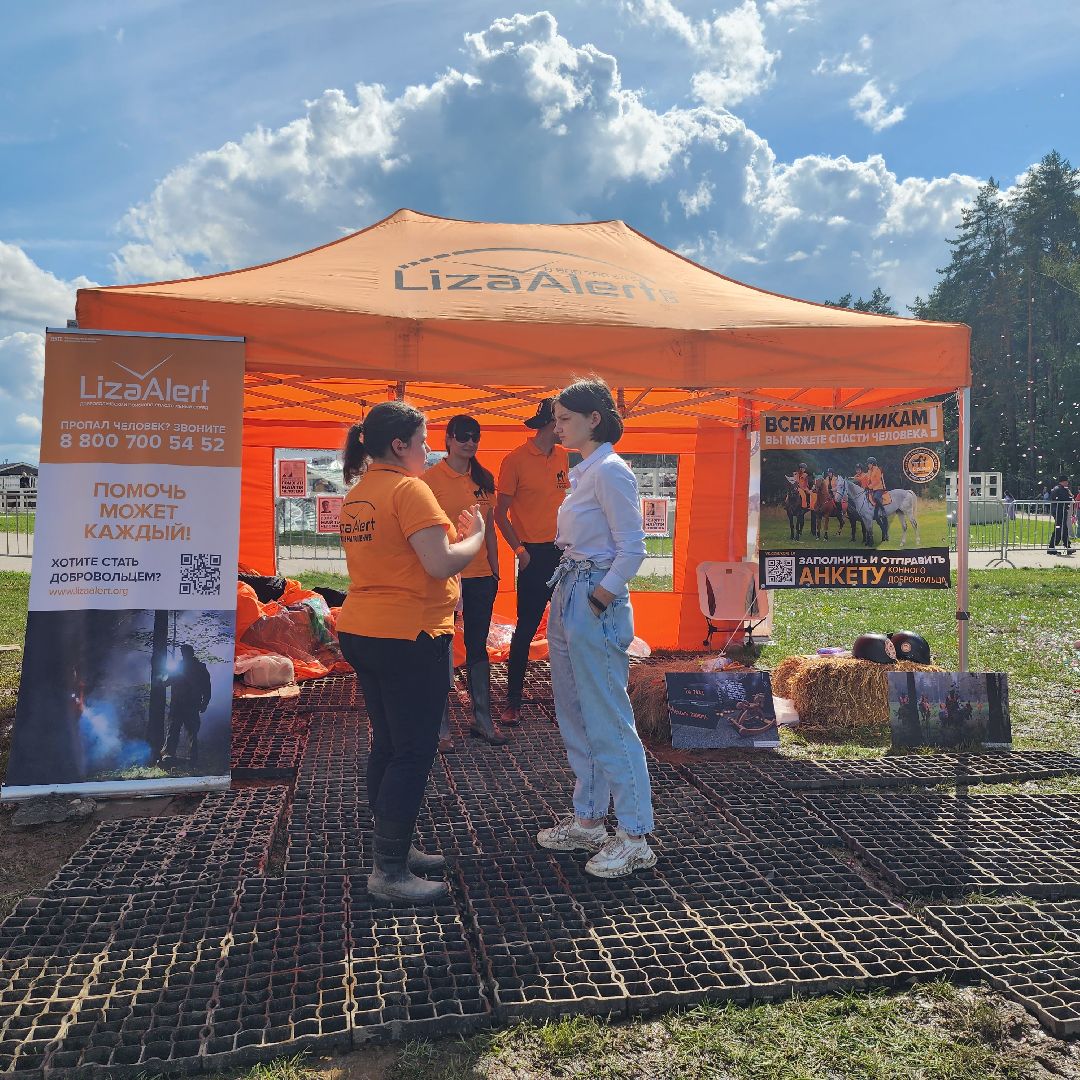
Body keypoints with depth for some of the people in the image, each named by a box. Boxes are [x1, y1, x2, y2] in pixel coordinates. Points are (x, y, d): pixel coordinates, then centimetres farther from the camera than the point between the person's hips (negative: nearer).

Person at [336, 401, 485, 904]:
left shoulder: (356, 494, 12)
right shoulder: (408, 489, -16)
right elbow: (441, 565, -22)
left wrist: (450, 535, 14)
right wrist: (476, 536, -5)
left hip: (361, 632, 9)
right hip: (409, 637, -9)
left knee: (388, 745, 17)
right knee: (413, 752, 0)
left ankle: (393, 849, 29)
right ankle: (389, 872, 7)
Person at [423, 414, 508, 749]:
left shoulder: (484, 479, 8)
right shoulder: (432, 478, -7)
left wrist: (495, 570, 12)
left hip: (480, 576, 5)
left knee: (478, 648, 14)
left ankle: (482, 720, 26)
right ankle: (441, 727, 15)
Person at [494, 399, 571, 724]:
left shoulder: (562, 456, 11)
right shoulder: (515, 460, -7)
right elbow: (500, 513, -5)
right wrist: (519, 550, -12)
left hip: (563, 551, 6)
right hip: (535, 554, -6)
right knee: (526, 629, 0)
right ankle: (513, 702, 10)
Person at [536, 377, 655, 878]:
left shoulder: (610, 471, -14)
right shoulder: (584, 472, 14)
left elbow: (632, 549, -18)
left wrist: (598, 602, -19)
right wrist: (564, 605, 15)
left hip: (595, 604, -10)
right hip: (567, 601, 10)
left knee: (608, 724, -2)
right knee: (575, 720, 16)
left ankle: (634, 837, 10)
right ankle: (587, 821, 29)